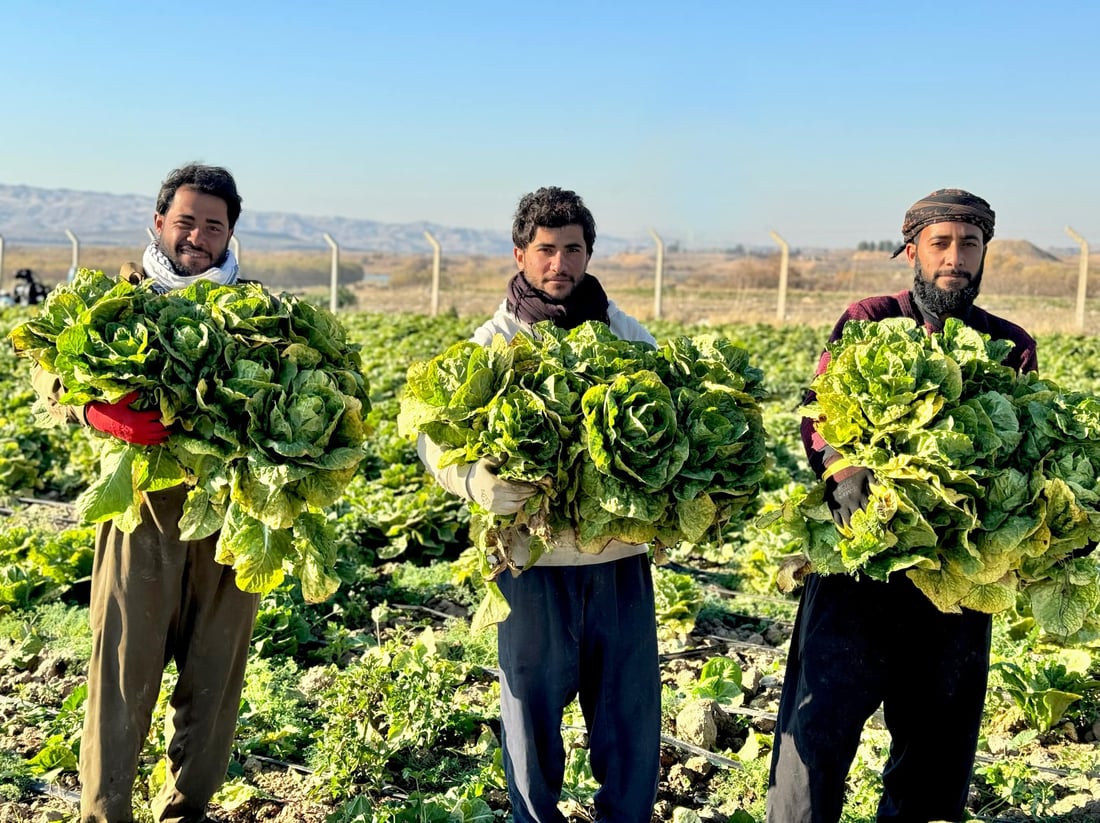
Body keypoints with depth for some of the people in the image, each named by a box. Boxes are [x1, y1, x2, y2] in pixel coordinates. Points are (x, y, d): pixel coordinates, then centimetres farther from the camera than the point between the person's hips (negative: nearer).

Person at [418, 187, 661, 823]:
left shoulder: (629, 335, 7)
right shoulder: (491, 344, 0)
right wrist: (477, 480, -26)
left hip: (621, 558, 2)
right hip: (535, 560, -2)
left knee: (633, 711, 11)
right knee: (533, 709, 11)